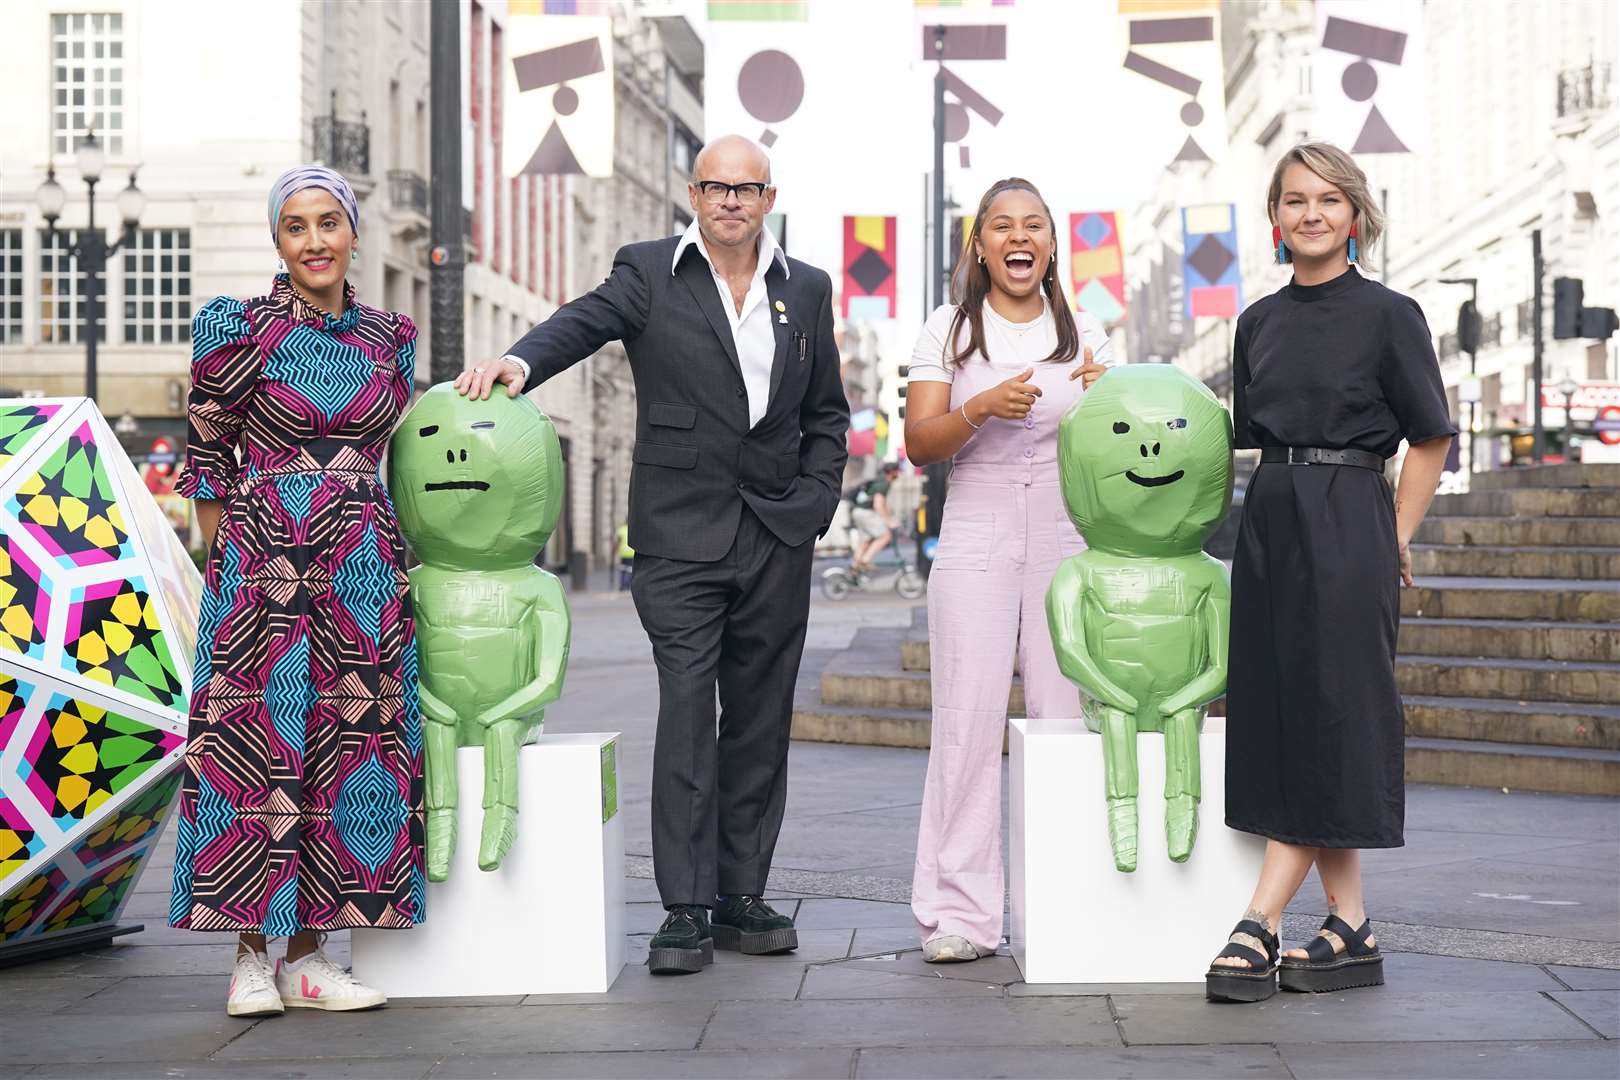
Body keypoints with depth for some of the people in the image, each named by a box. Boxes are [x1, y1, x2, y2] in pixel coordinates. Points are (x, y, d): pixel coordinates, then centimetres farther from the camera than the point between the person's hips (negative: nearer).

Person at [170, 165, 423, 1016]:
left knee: (344, 748, 3)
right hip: (263, 562, -4)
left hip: (364, 570, 4)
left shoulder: (389, 338, 11)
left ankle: (307, 955, 10)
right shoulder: (239, 331, -2)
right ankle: (251, 955, 4)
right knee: (259, 746, -4)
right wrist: (223, 557, -1)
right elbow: (207, 453, 3)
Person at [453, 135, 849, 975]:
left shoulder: (807, 290, 13)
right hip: (682, 535, -4)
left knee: (760, 722, 7)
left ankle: (741, 899, 15)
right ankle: (685, 910, -5)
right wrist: (521, 359, -37)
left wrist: (814, 500, 5)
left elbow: (827, 412, 18)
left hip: (779, 536, 4)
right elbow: (585, 321, -16)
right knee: (686, 716, -8)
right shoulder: (649, 274, 2)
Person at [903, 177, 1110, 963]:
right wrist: (981, 407, -19)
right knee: (968, 718, -7)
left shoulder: (1083, 335, 12)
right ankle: (959, 913, -3)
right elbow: (919, 444, -1)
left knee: (1063, 716, -1)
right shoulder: (948, 331, 6)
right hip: (976, 542, -2)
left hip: (1066, 539, 2)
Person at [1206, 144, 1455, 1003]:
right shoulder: (1259, 322, 12)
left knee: (1330, 720, -7)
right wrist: (1274, 513, 9)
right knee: (1281, 722, 3)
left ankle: (1259, 927, -9)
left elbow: (1430, 438, -1)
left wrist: (1395, 539, -3)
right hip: (1269, 525, 6)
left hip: (1348, 528, -6)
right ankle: (1350, 929, 10)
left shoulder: (1388, 315, -3)